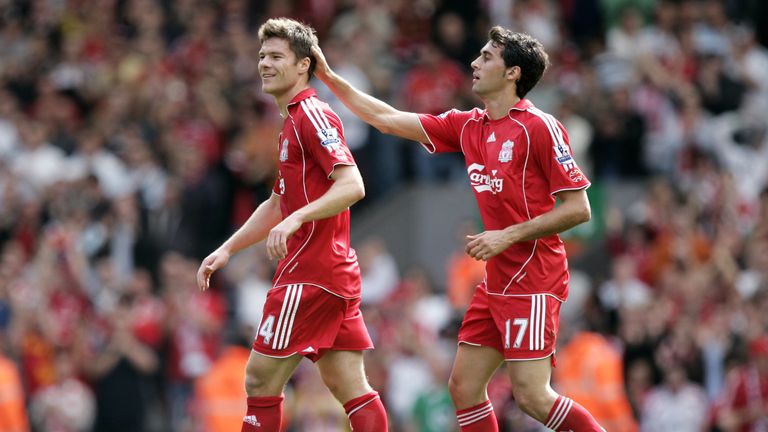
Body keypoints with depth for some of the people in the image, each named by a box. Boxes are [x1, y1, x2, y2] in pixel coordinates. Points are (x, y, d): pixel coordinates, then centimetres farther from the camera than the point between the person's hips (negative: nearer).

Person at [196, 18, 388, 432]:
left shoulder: (312, 115, -11)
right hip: (338, 275, 10)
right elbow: (278, 204, 29)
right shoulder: (292, 122, 21)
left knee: (260, 381, -5)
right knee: (351, 389, 5)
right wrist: (227, 249, 24)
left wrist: (297, 219, -31)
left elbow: (352, 185, -23)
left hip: (309, 274, -10)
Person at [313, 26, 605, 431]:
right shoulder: (467, 126, 10)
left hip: (533, 281, -8)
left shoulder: (540, 128, -12)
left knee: (532, 397, -14)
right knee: (464, 387, 5)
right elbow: (388, 119, 18)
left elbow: (578, 208, -13)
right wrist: (330, 77, 16)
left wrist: (509, 236, -17)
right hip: (496, 283, 8)